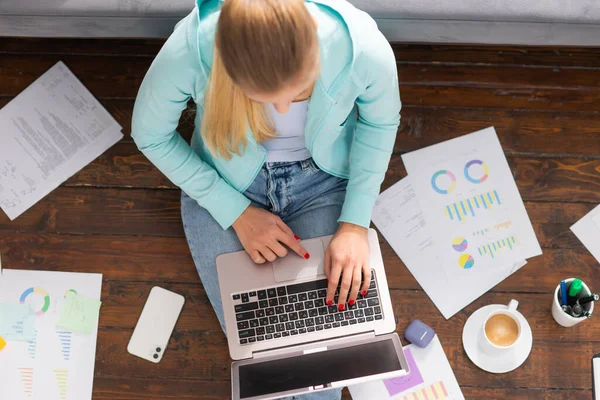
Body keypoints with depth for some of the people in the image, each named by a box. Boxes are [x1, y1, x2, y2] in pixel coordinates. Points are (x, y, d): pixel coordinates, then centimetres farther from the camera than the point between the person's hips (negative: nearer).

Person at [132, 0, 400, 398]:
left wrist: (356, 222, -14)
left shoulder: (365, 48, -30)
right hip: (225, 187, 0)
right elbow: (150, 134, -11)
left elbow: (381, 121, -7)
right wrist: (236, 212, -17)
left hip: (324, 182, 1)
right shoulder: (188, 50, -31)